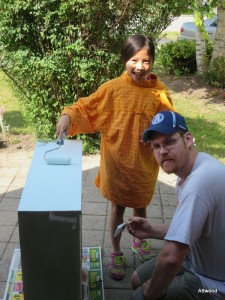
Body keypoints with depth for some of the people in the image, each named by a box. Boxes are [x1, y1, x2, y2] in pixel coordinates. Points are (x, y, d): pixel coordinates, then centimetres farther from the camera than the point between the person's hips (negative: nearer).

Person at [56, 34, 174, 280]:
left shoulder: (158, 91, -6)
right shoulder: (112, 88, -13)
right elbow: (86, 108, -12)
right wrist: (68, 116, -30)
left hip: (145, 162, 2)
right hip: (117, 161, -2)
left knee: (141, 204, 22)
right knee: (117, 206, 14)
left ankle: (139, 241, 50)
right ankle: (116, 253, 35)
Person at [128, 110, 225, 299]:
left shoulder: (200, 181, -34)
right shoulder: (188, 172, 0)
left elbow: (171, 257, -36)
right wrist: (152, 231, -2)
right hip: (201, 260, 9)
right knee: (138, 280, 17)